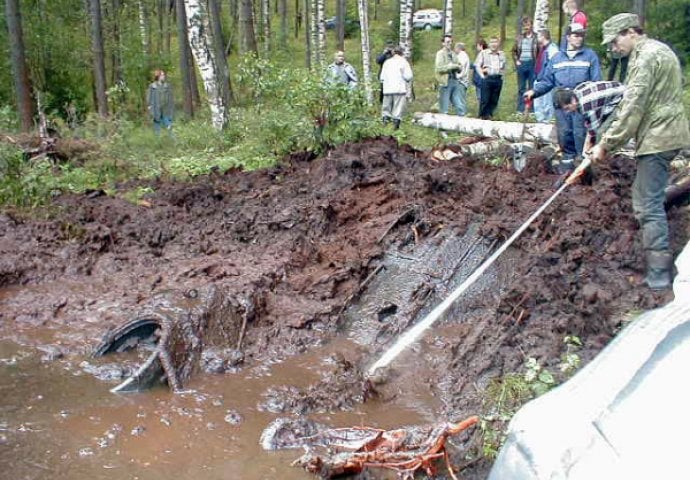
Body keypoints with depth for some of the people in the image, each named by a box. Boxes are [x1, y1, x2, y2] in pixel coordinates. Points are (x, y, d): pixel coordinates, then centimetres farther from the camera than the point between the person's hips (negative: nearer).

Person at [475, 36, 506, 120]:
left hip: (498, 79, 4)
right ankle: (482, 116, 4)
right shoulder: (483, 53, 3)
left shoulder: (502, 54, 14)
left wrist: (502, 75, 7)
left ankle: (489, 115, 12)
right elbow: (477, 65, 1)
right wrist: (482, 75, -8)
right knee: (485, 99, -6)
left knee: (494, 100, 4)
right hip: (487, 79, -4)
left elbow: (504, 67, 21)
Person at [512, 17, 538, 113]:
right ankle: (520, 109, 15)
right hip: (521, 64, 4)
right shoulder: (519, 38, 9)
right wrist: (516, 61, 5)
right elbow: (514, 51, 17)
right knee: (521, 88, 9)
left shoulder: (536, 38, -3)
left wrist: (537, 63, -12)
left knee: (532, 87, 1)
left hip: (532, 64, -4)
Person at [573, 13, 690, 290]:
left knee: (648, 205, -9)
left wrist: (606, 145, -15)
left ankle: (659, 275, -7)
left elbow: (632, 109, -19)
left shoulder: (646, 56, -14)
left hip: (657, 139, -10)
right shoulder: (659, 50, 19)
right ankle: (658, 260, 25)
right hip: (666, 134, 11)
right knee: (644, 198, 17)